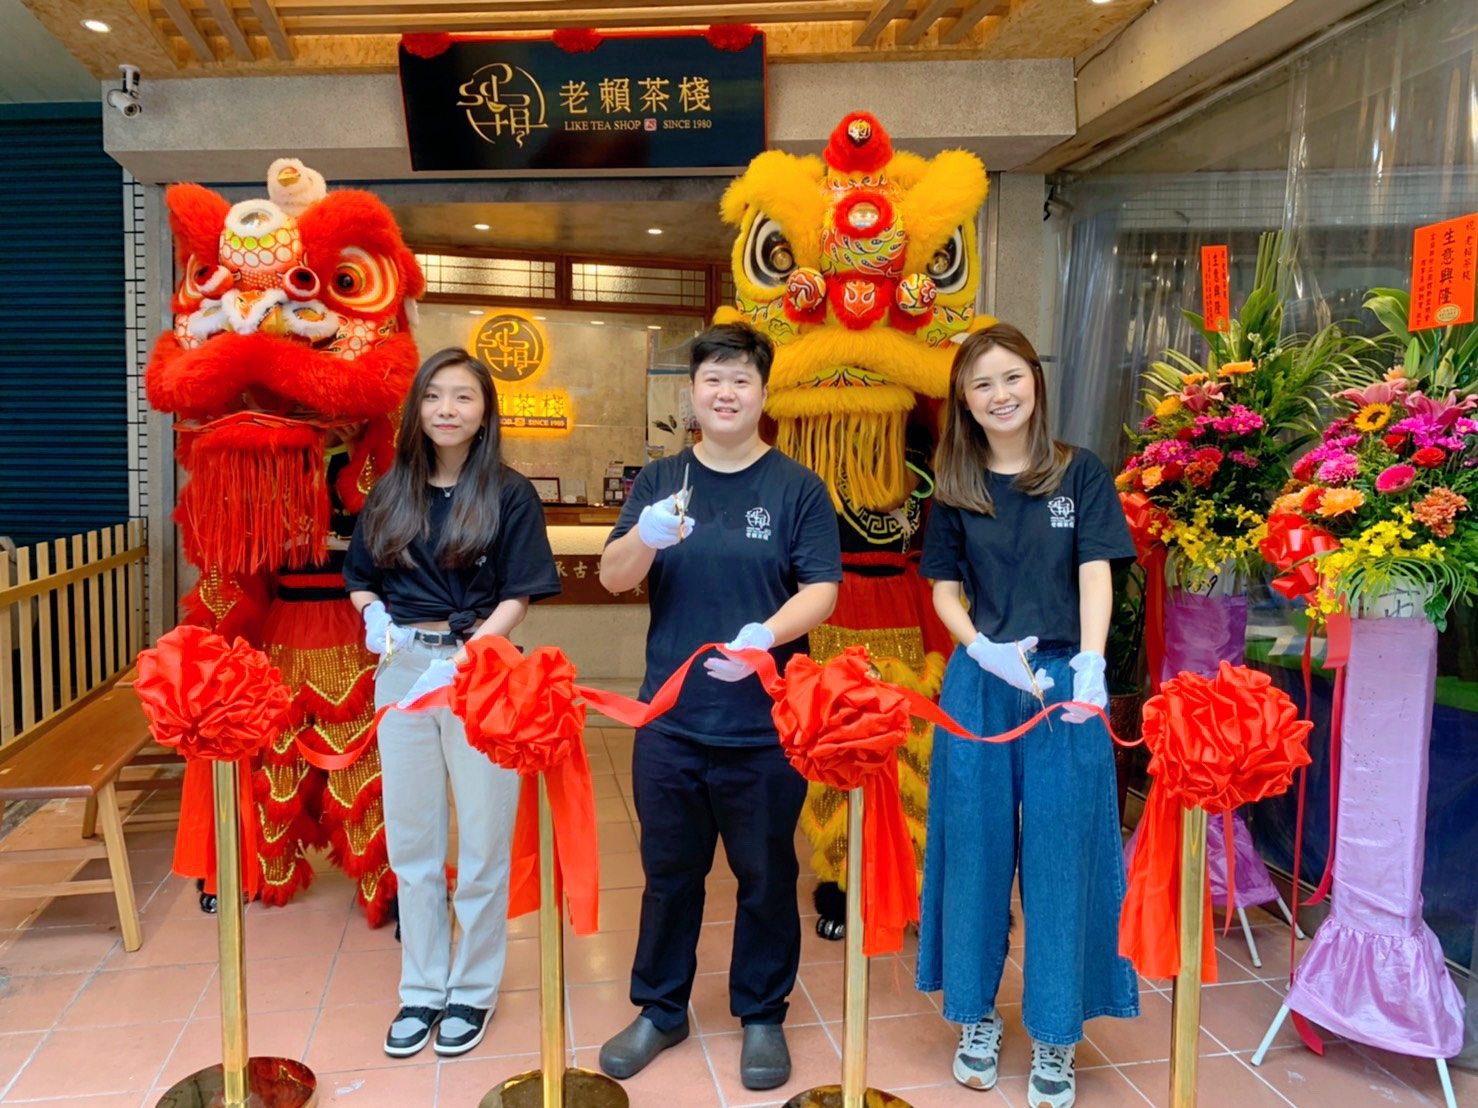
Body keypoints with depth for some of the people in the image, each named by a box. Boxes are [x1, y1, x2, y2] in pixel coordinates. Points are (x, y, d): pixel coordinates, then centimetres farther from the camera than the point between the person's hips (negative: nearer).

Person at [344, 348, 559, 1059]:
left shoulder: (509, 496, -4)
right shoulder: (390, 494, 8)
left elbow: (518, 598, -7)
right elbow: (359, 580, 16)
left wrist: (464, 654, -20)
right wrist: (373, 615, -6)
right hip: (401, 671, 4)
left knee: (482, 841, 7)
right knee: (410, 841, 13)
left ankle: (473, 988, 25)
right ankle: (421, 988, 29)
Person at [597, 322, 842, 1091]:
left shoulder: (797, 487, -3)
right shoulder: (660, 480, 4)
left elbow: (821, 591, -8)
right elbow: (613, 577, -4)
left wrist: (764, 637, -27)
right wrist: (645, 537, -26)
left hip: (765, 725, -2)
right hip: (669, 719, 2)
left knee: (765, 876, 13)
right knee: (668, 872, 16)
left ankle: (762, 1016, 33)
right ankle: (660, 1010, 35)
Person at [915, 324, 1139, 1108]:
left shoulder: (1080, 474, 3)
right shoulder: (955, 491, 6)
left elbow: (1095, 575, -5)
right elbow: (944, 592, 6)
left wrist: (1090, 666, -21)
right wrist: (987, 650, -13)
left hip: (1064, 683, -1)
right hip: (978, 685, 2)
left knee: (1060, 856, 4)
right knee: (974, 850, 9)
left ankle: (1055, 1035, 20)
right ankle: (977, 1015, 26)